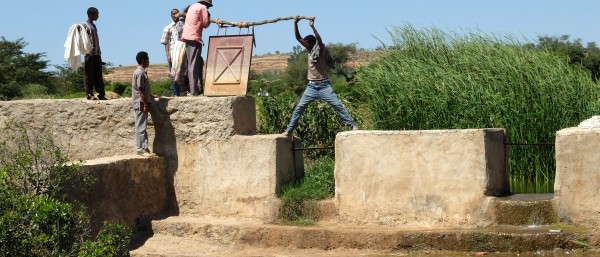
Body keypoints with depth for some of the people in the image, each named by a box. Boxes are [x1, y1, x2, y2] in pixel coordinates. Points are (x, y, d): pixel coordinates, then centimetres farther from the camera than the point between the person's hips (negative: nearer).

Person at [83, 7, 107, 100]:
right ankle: (90, 94, -6)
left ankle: (101, 94, 3)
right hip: (89, 54, -8)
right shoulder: (85, 25, -2)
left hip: (97, 54, 8)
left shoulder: (94, 26, 22)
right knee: (89, 75, -6)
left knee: (98, 75, 5)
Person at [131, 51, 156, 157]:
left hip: (144, 103, 10)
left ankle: (144, 148, 12)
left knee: (143, 127, 10)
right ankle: (140, 149, -6)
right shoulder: (139, 73, -14)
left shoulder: (142, 72, 16)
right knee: (141, 127, -7)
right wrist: (145, 104, -20)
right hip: (141, 104, -10)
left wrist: (150, 100, 26)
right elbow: (140, 90, -18)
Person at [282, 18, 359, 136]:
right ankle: (289, 129, 9)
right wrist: (295, 23, -4)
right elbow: (298, 37, 6)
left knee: (338, 105, -11)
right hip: (311, 86, 6)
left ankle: (353, 125, -10)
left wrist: (312, 26, -31)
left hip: (324, 85, -6)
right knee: (299, 108, 3)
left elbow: (320, 41, -29)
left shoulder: (322, 51, -9)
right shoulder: (310, 51, 8)